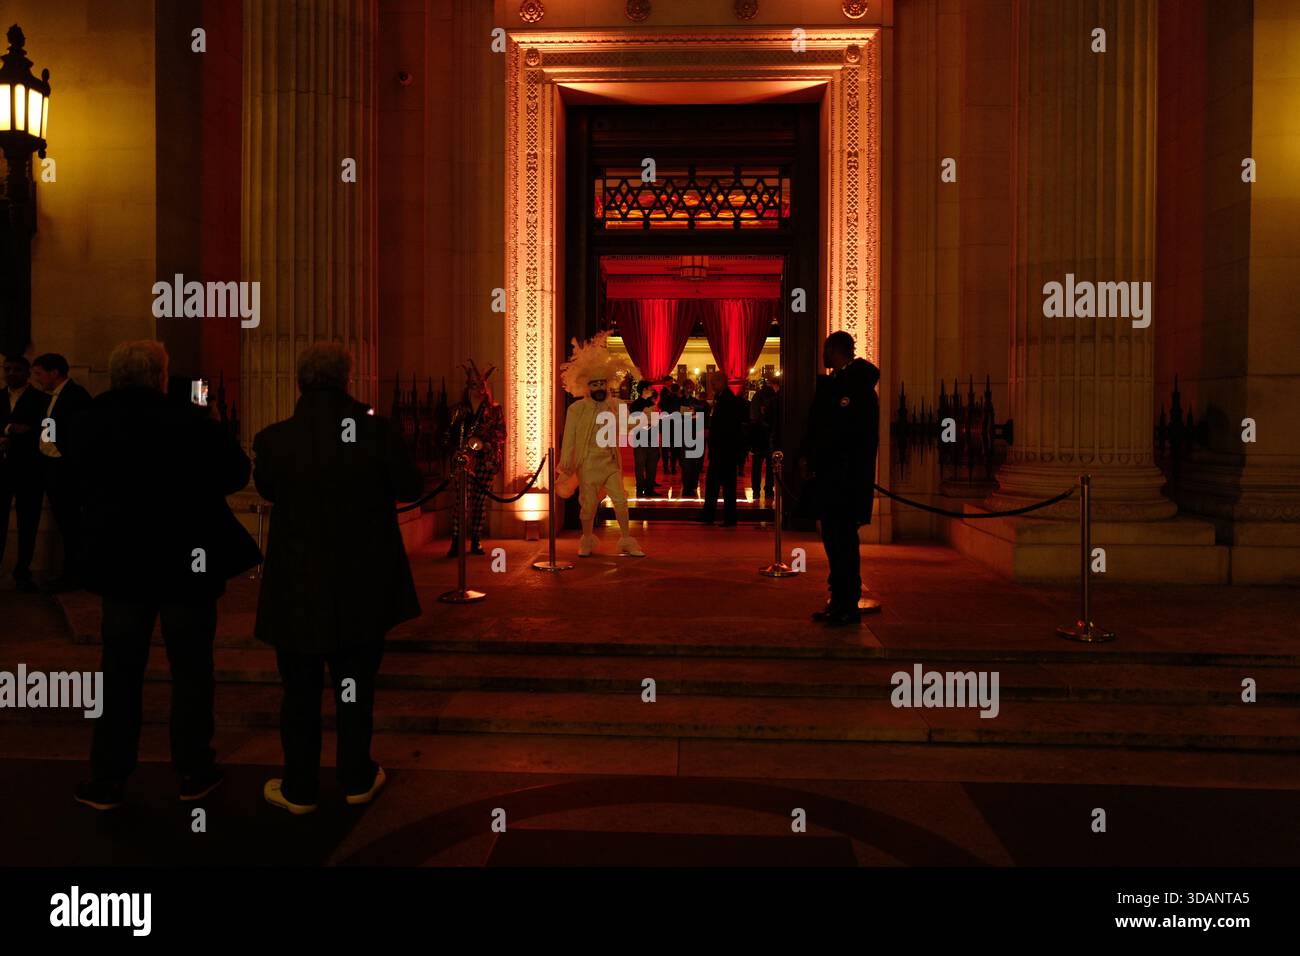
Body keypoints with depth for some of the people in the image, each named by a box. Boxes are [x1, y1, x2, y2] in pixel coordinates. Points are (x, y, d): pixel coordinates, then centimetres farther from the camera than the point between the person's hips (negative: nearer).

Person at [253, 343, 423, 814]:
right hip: (363, 588, 1)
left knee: (301, 690, 14)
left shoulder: (274, 439, -13)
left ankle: (300, 788, 25)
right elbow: (411, 486, -2)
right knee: (355, 684, 17)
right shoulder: (376, 430, -14)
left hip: (297, 588, 0)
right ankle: (357, 779, 29)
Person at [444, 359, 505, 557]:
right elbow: (451, 434, 11)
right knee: (460, 499, -10)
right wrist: (455, 453, -2)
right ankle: (456, 542, -10)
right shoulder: (459, 410, 10)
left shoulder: (495, 410, 8)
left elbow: (501, 434, 5)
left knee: (480, 500, 4)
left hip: (486, 461, 1)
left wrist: (488, 444, -12)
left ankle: (476, 541, 11)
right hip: (465, 459, 0)